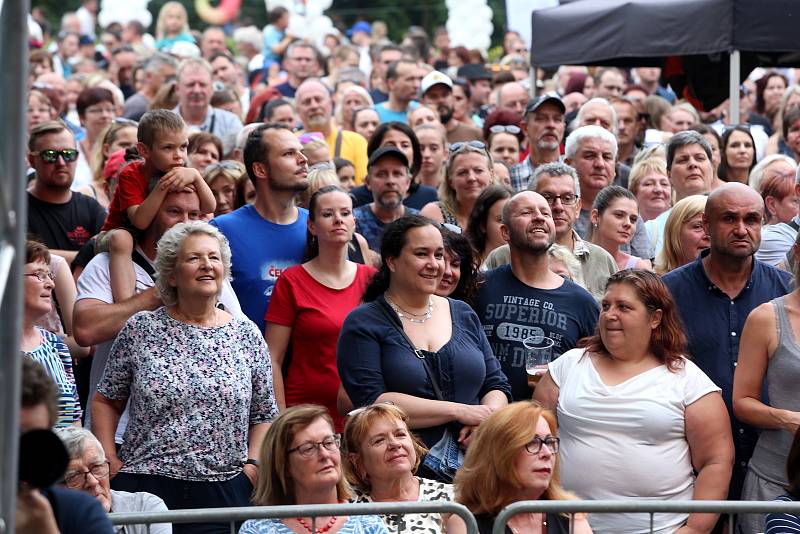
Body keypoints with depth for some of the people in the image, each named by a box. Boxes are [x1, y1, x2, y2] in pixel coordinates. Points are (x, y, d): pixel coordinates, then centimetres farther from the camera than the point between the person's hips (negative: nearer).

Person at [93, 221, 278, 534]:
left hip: (224, 493, 1)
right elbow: (106, 401, 10)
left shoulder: (246, 335, 7)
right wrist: (111, 461, 0)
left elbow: (264, 416, 12)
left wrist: (251, 466, -1)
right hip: (146, 485, -1)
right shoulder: (140, 330, 3)